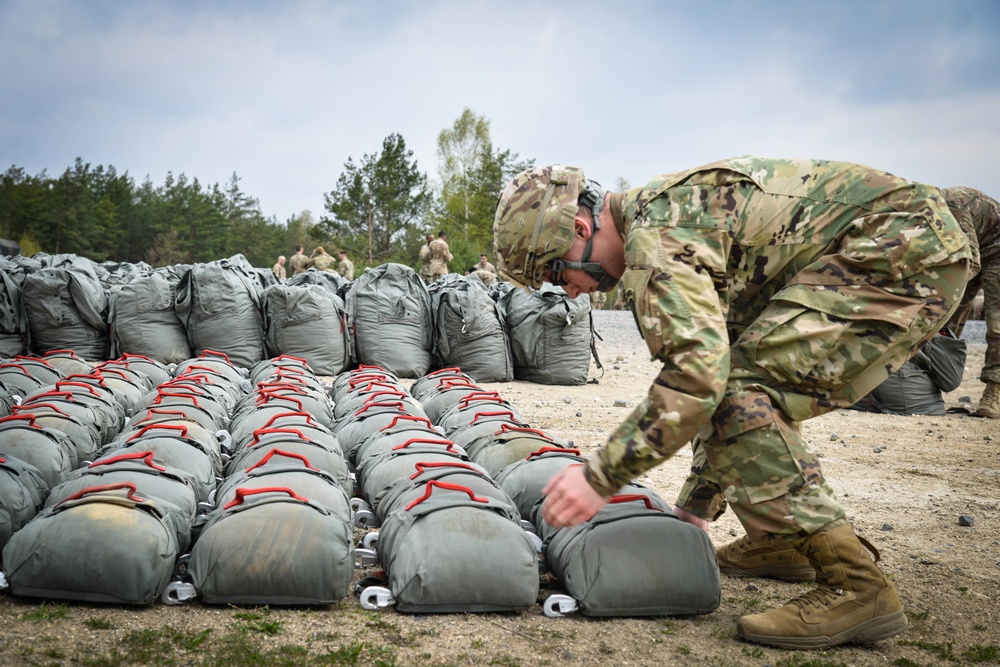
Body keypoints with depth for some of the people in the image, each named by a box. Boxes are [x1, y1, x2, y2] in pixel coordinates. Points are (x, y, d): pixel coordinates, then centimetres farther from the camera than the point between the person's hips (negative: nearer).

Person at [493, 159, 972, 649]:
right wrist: (696, 506, 20)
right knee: (750, 382, 17)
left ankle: (855, 587, -14)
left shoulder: (654, 236, -17)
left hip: (909, 254, -11)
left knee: (739, 389, -18)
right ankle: (779, 540, 24)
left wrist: (598, 477, -22)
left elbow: (698, 373, -30)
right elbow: (711, 362, 19)